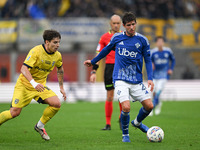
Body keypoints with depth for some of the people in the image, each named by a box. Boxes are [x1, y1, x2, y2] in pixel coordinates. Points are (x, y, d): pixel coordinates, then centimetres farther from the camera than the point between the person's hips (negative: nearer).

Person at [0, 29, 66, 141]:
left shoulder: (57, 56, -3)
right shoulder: (36, 51, -22)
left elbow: (60, 69, 20)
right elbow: (24, 69, -29)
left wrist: (61, 87, 20)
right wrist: (34, 83, -43)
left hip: (40, 85, 5)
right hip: (24, 84, -5)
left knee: (56, 104, -17)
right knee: (15, 112, -16)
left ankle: (40, 126, 5)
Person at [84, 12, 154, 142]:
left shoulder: (142, 40, 1)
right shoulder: (117, 38, 3)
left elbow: (148, 60, 5)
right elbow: (106, 50, 21)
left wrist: (150, 78, -8)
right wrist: (93, 61, 31)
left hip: (137, 80, 2)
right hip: (120, 79, -2)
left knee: (149, 106, -5)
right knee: (126, 107, -20)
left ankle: (137, 123, 28)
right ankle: (125, 134, 4)